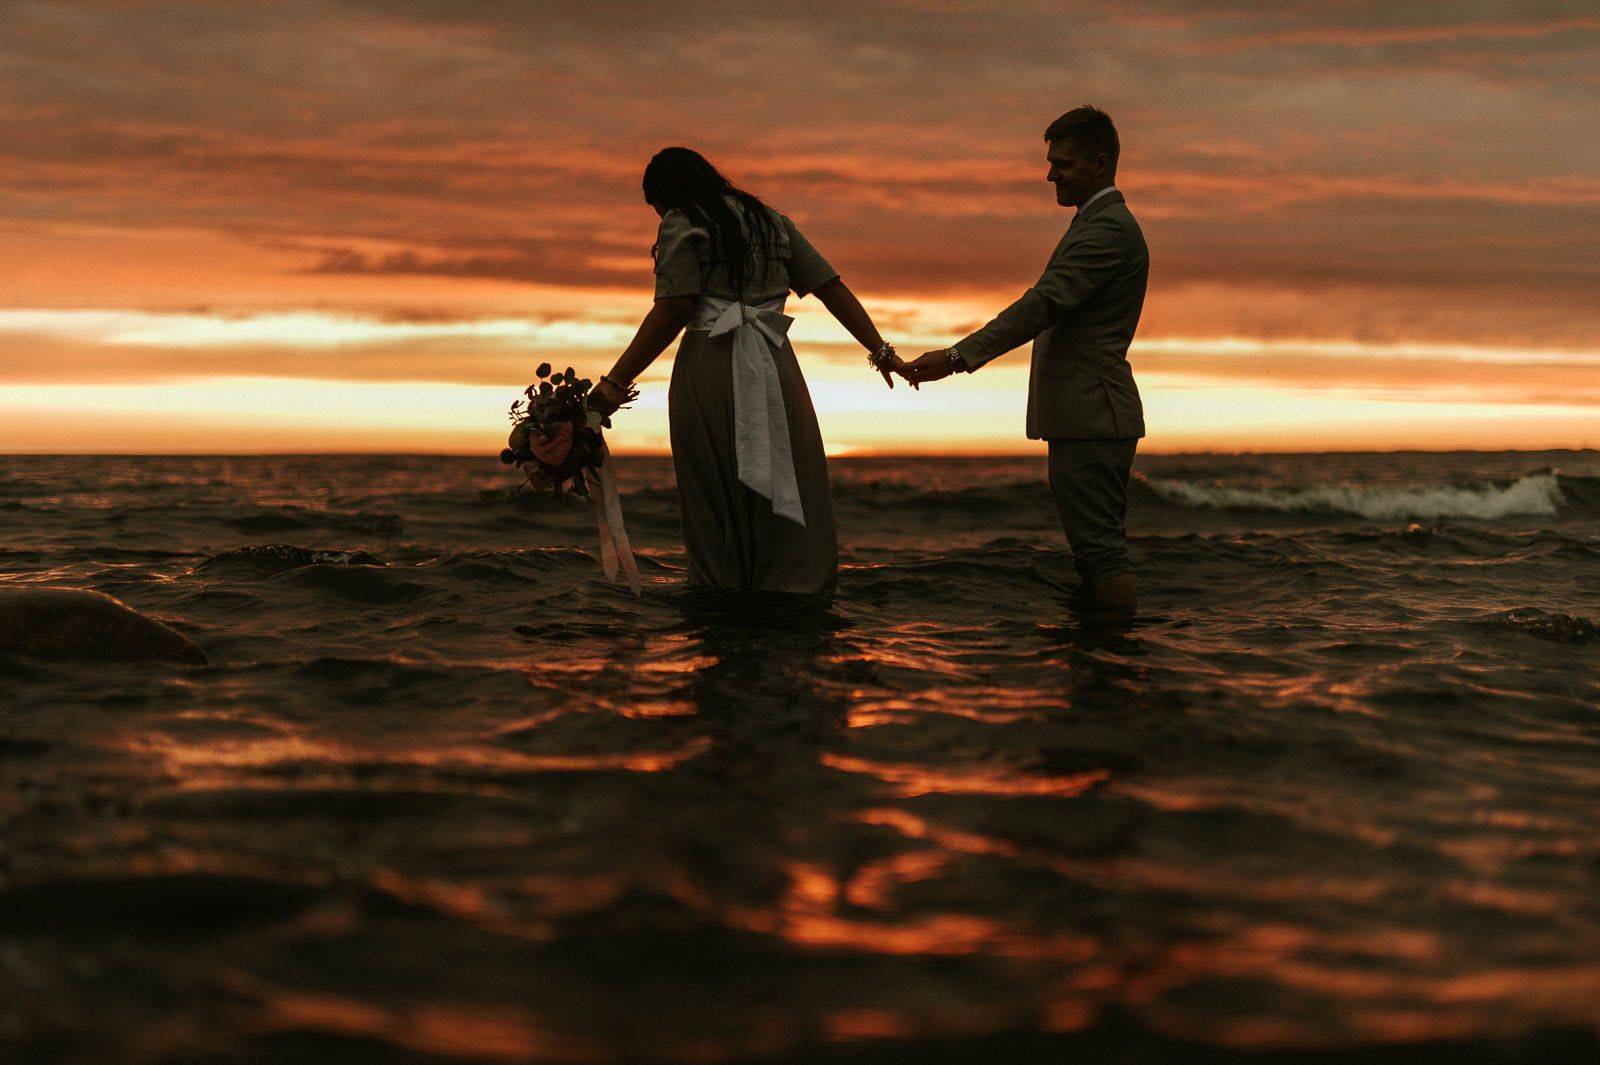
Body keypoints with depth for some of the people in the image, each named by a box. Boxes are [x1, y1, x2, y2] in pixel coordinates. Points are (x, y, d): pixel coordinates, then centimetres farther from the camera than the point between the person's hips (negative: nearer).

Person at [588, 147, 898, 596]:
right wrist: (881, 351, 17)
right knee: (789, 497, 4)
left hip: (709, 372, -4)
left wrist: (616, 382, -12)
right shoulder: (773, 222, 18)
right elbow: (832, 288, 13)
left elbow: (672, 310, -10)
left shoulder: (681, 224, 1)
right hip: (775, 369, 4)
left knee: (714, 503, 2)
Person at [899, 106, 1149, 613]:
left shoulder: (1108, 226, -13)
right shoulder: (1102, 222, 22)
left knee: (1101, 548, -12)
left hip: (1092, 417, -11)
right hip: (1091, 417, 11)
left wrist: (959, 356, -27)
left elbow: (1045, 303, -22)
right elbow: (1057, 307, 24)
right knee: (1099, 548, 12)